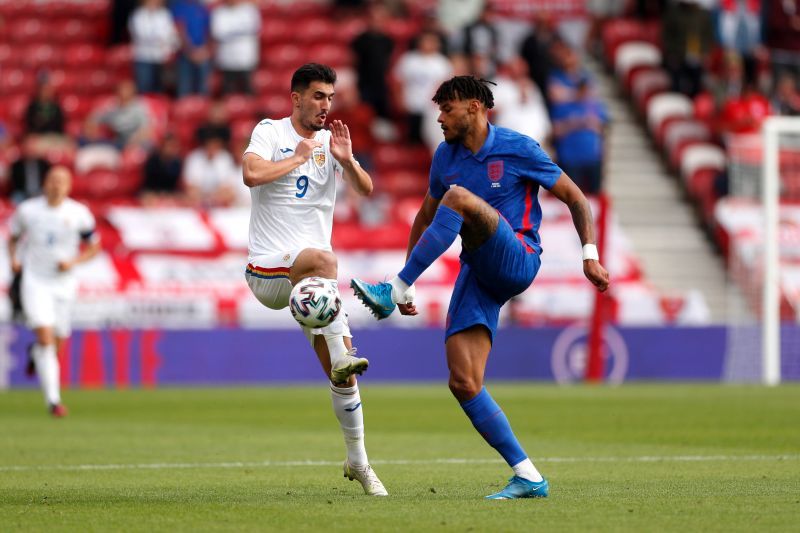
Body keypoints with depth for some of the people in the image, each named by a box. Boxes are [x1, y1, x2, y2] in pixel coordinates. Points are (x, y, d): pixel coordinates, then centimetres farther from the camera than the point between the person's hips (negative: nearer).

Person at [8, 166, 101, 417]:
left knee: (57, 344, 10)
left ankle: (35, 352, 48)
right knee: (45, 337, -18)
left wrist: (73, 262, -11)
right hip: (35, 282, -2)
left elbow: (94, 246, 6)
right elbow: (13, 236, 15)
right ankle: (53, 400, -17)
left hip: (63, 283, 2)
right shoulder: (27, 210, -2)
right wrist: (13, 259, -3)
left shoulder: (79, 213, -4)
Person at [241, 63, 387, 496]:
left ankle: (358, 461, 13)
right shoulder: (271, 132, -2)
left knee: (342, 370, 0)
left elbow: (366, 189, -1)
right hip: (267, 271, -5)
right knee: (322, 257, -39)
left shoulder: (330, 141, 11)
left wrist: (347, 160, -18)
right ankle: (342, 358, -38)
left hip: (310, 280, 5)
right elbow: (252, 174, -22)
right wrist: (299, 157, -12)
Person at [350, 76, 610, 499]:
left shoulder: (518, 148, -3)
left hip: (517, 261, -6)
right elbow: (426, 216, 25)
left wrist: (590, 256, -9)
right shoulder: (446, 157, 13)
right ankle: (528, 478, -4)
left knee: (459, 197, -30)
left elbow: (575, 199, 2)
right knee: (463, 383, -9)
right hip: (476, 274, 6)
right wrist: (410, 281, 23)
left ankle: (393, 291, -25)